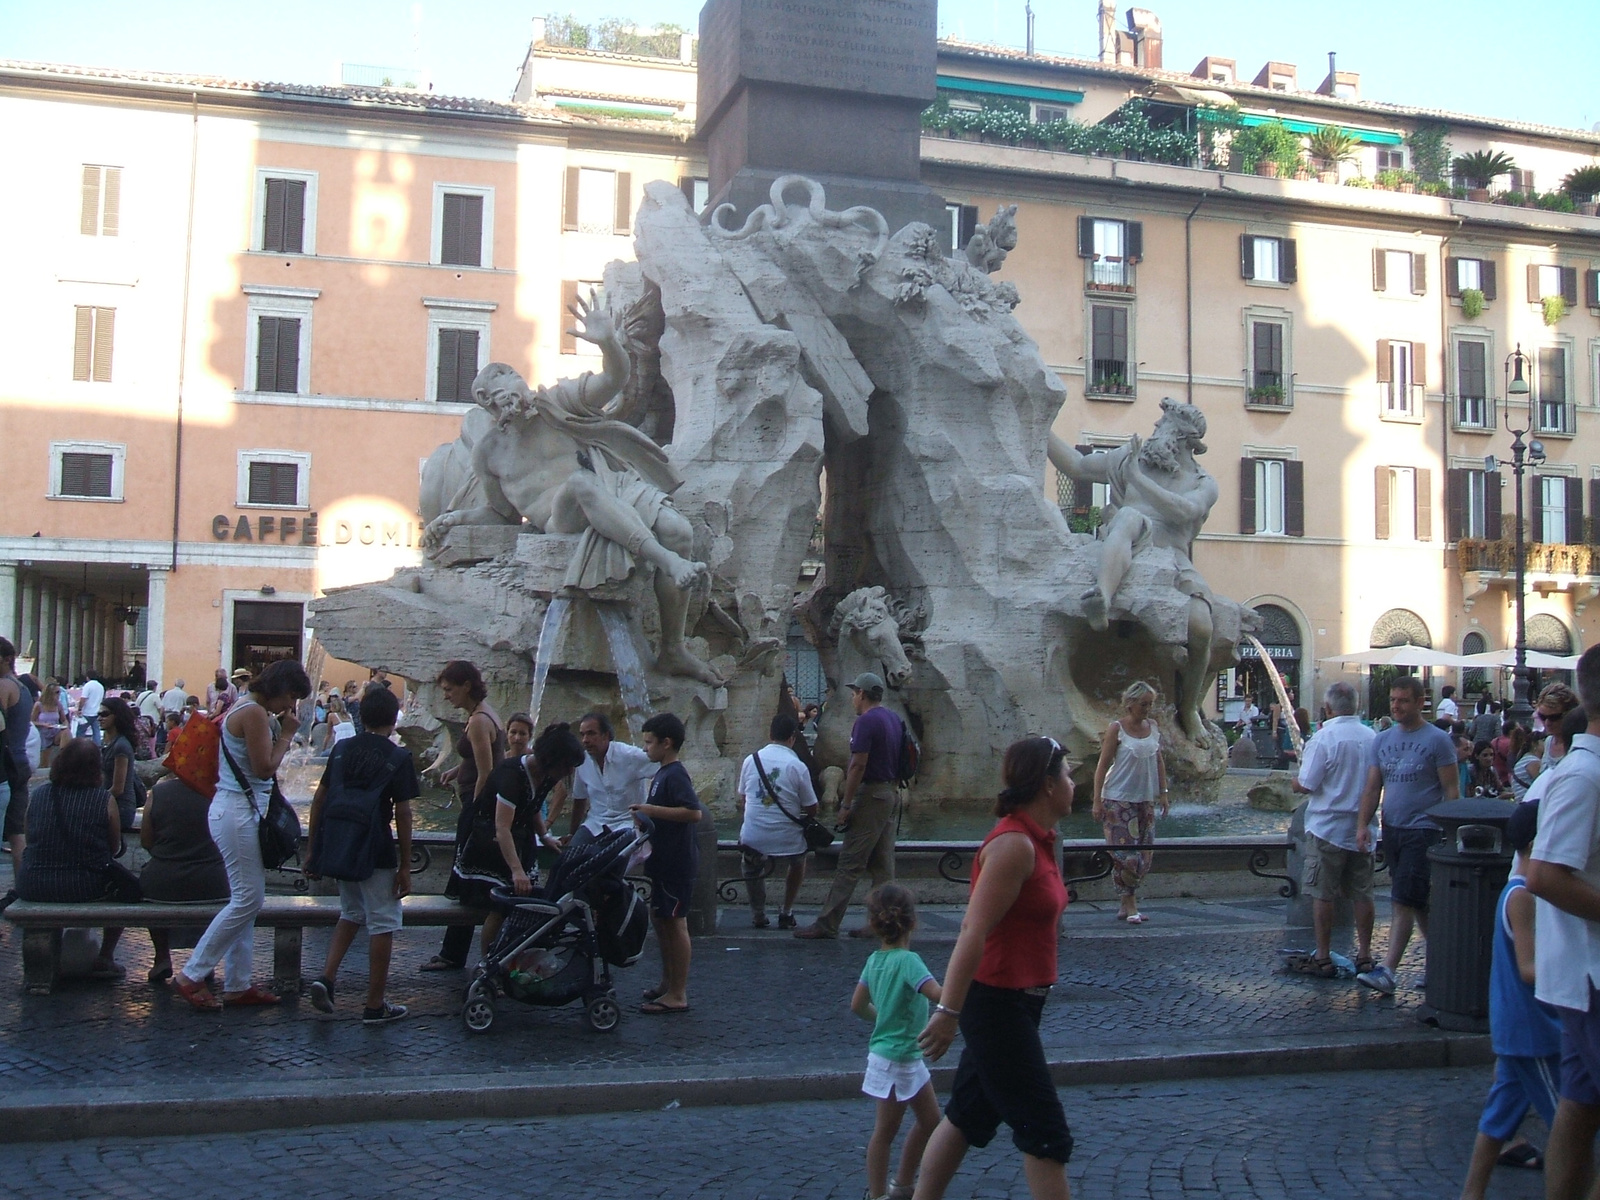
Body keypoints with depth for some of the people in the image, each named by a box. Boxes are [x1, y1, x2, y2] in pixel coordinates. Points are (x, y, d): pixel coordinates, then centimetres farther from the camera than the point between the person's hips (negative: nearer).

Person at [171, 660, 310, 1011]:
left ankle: (238, 985, 16)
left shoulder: (247, 709, 17)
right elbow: (264, 768, -16)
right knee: (248, 899, -7)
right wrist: (286, 735, -7)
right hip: (239, 812, -11)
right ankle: (191, 976, -1)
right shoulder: (255, 713, -15)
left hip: (239, 809, 11)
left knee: (245, 899, 12)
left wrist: (279, 730, 9)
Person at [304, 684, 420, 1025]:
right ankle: (375, 1006, 10)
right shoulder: (398, 758, -7)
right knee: (382, 925, 6)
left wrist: (311, 848, 15)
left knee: (351, 914, 24)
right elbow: (402, 813, -10)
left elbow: (319, 798, 9)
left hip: (336, 848, 6)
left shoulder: (342, 749, 8)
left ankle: (326, 977, 7)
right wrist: (405, 866, -5)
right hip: (374, 853, -5)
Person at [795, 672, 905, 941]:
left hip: (872, 795, -9)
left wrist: (846, 804, -17)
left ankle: (827, 923, -5)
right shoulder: (894, 719, 13)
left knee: (849, 863, -7)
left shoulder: (866, 721, -15)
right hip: (892, 793, 9)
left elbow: (858, 765, -20)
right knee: (883, 864, 10)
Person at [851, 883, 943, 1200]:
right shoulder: (907, 960, -21)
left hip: (909, 1058, 8)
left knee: (930, 1120, 18)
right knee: (885, 1131, 3)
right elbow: (938, 995, -35)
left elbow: (857, 1005, 11)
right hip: (896, 1058, -8)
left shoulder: (874, 960, 3)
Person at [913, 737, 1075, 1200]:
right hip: (997, 1004, -9)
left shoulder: (1037, 840, 10)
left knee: (968, 1116, 16)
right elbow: (974, 932, -25)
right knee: (1045, 1132, -1)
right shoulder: (1013, 844, -21)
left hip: (1014, 1003, 9)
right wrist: (949, 1011, -26)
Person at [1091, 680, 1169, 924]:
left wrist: (1163, 793, 11)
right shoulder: (1117, 728, -9)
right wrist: (1097, 800, -11)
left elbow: (1159, 762, 15)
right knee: (1126, 854, -7)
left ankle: (1126, 905, 16)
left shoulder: (1153, 726, 7)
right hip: (1119, 800, -6)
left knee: (1144, 855, 6)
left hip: (1146, 800, 6)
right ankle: (1130, 906, 4)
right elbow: (1103, 765, -8)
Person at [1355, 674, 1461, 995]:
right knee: (1418, 903, 14)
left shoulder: (1437, 740, -6)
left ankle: (1387, 970, -12)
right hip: (1391, 829, 7)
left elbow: (1451, 790, -7)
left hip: (1422, 829, -6)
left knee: (1403, 900, -11)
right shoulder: (1382, 740, 10)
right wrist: (1363, 824, 1)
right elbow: (1373, 787, 12)